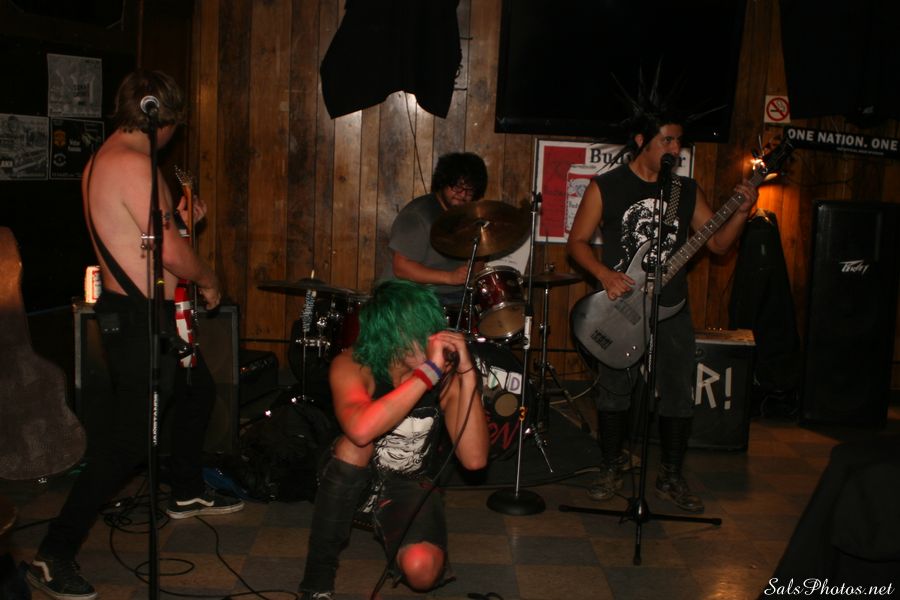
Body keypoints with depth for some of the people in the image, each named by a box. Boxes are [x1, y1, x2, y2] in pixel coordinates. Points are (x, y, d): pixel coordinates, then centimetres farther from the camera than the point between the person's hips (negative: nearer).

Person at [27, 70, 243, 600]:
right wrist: (209, 280, -5)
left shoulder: (103, 160, 13)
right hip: (139, 317, -11)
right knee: (129, 437, -8)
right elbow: (171, 254, -21)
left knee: (197, 391, 26)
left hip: (142, 313, 11)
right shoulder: (132, 164, -20)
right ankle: (54, 556, 0)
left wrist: (177, 222, 16)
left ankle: (188, 493, 44)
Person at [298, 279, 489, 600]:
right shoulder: (352, 366, -24)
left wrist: (467, 374, -34)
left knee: (422, 570, -27)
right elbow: (361, 429, -45)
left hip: (411, 485, 1)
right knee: (355, 446, -35)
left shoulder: (446, 375, -18)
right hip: (353, 479, 0)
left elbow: (474, 459, -27)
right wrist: (428, 372, -44)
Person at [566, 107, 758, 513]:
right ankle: (611, 467, 24)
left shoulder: (687, 190, 8)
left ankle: (671, 478, 19)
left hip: (672, 309, 3)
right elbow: (576, 242, 1)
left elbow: (718, 243, 7)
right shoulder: (606, 187, -1)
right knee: (613, 391, 5)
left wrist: (741, 212, -10)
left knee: (678, 396, 4)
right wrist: (604, 274, -15)